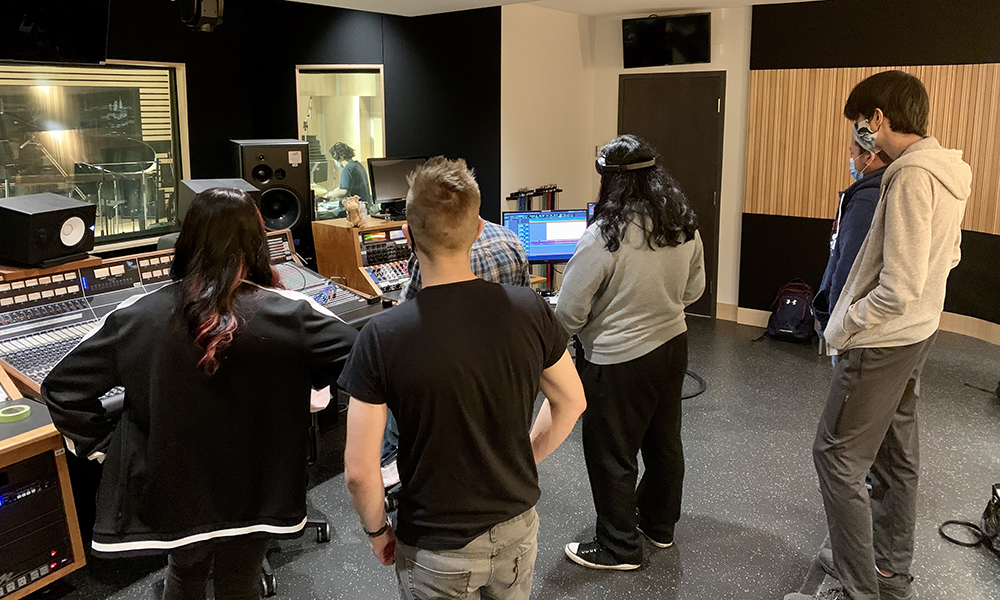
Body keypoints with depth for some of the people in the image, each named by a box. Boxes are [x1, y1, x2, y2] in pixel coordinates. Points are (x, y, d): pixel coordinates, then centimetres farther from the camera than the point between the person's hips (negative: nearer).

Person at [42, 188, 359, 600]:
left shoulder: (136, 317, -16)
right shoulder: (291, 315, -20)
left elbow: (62, 389, -10)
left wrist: (103, 447, 2)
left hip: (173, 492, 2)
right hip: (255, 497, -1)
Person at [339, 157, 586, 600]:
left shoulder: (382, 337, -24)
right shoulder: (530, 309, -14)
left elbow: (360, 472, -20)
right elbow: (570, 402, 0)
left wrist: (376, 530, -1)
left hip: (437, 548, -3)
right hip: (517, 527, 3)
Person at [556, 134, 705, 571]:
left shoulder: (604, 237, -23)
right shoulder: (685, 226, -2)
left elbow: (569, 313, -20)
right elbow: (693, 290, 11)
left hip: (618, 360, -7)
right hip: (673, 346, 8)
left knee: (612, 455, 9)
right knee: (664, 440, 22)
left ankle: (619, 548, 23)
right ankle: (660, 524, 41)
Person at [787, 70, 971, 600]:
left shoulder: (912, 175, -24)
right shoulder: (948, 169, 6)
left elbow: (900, 287, -28)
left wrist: (843, 328, -14)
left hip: (882, 342, -10)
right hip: (917, 335, 10)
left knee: (837, 457, 0)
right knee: (896, 454, 19)